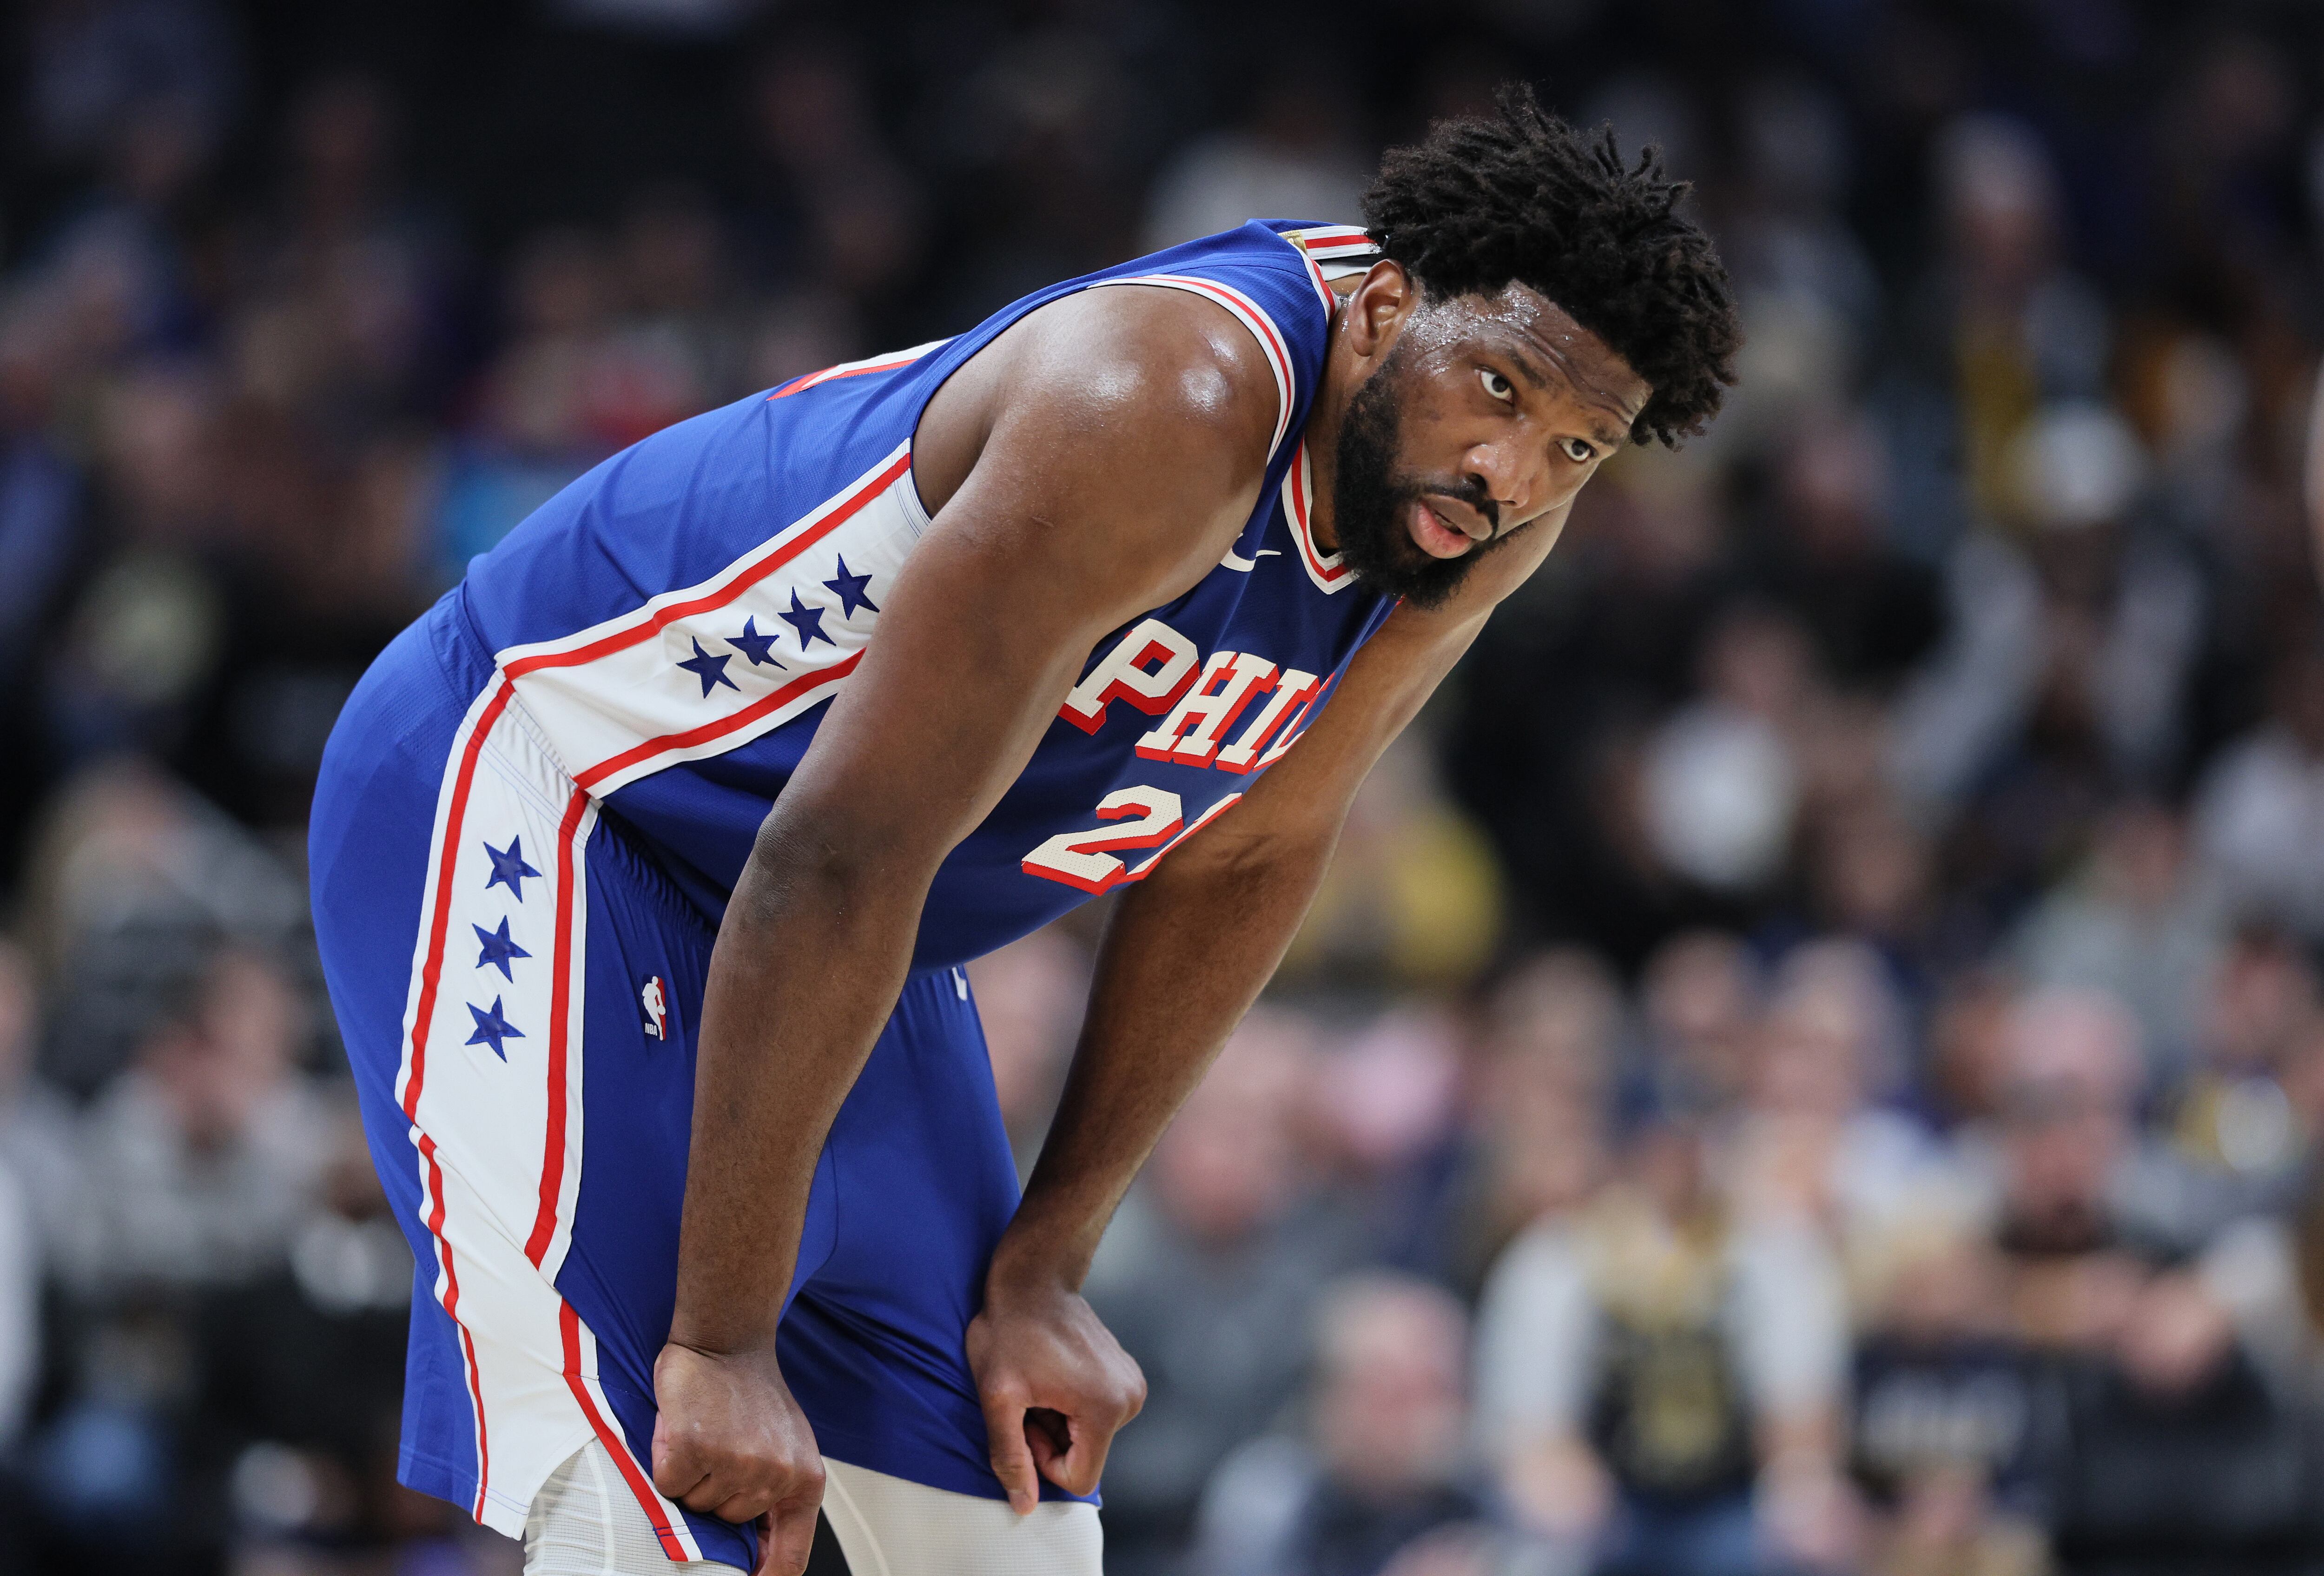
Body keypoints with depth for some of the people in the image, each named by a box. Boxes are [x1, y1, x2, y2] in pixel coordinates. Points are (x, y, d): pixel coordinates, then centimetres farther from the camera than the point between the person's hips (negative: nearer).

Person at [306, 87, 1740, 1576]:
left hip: (829, 936, 9)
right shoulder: (1164, 405, -34)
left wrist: (1043, 1266, 7)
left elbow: (1244, 859, 8)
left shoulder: (1487, 522, -7)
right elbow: (841, 855, -34)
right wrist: (722, 1340, -32)